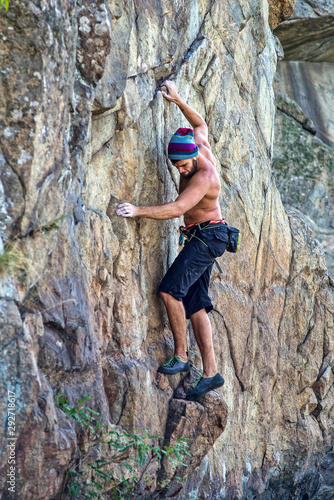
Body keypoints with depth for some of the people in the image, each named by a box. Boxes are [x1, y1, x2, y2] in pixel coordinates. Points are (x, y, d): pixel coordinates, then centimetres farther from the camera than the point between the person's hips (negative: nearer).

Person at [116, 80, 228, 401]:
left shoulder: (204, 178, -24)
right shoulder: (200, 144, 2)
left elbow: (177, 208, -35)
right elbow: (199, 123, 24)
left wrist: (138, 211, -42)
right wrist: (177, 100, 21)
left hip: (207, 236, -10)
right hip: (199, 237, 10)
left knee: (171, 289, -24)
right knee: (194, 304, 4)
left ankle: (180, 356, -17)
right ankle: (210, 373, 5)